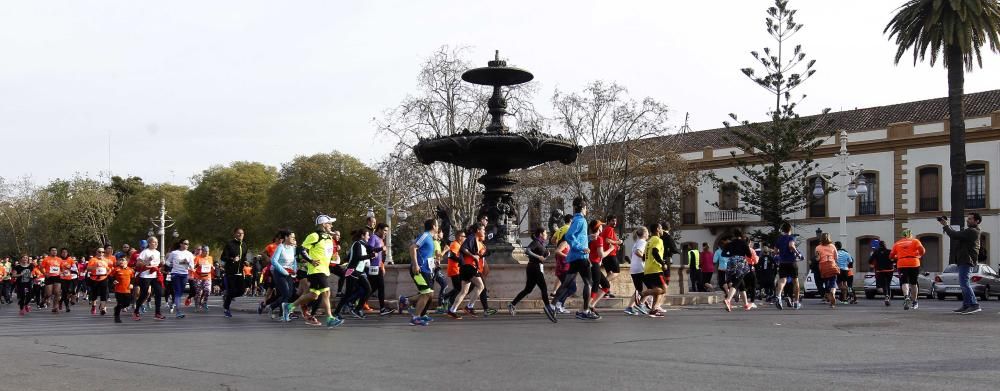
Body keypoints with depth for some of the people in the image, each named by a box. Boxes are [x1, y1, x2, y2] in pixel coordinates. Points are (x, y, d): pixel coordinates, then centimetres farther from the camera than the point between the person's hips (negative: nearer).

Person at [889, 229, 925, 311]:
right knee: (913, 283, 14)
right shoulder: (915, 241, 9)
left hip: (902, 264, 0)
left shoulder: (897, 243, 14)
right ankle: (914, 301, 23)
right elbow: (922, 250, -6)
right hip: (914, 263, 0)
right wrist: (919, 255, 13)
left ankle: (906, 297, -33)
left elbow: (891, 256, 14)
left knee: (904, 282, -5)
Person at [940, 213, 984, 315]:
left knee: (963, 282, -17)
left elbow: (954, 235, -20)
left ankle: (974, 305, -21)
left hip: (966, 260, -11)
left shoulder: (971, 231, -14)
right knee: (963, 283, 14)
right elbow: (956, 234, 22)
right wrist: (947, 225, 12)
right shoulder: (970, 231, 20)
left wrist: (945, 225, -9)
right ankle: (966, 305, 17)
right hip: (964, 260, 11)